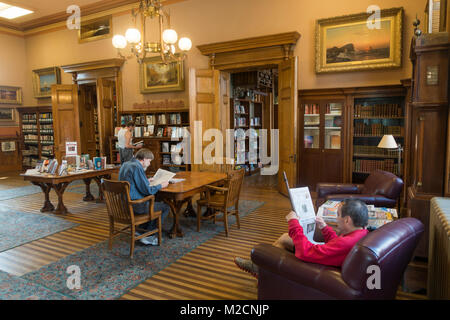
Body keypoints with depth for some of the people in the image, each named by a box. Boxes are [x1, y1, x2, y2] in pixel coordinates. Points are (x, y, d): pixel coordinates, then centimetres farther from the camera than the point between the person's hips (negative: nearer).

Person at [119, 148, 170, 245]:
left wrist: (146, 181, 18)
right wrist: (161, 186, -4)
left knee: (152, 202, 29)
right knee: (165, 207, -2)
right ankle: (148, 236, 3)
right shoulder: (137, 167, -18)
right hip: (134, 206, -10)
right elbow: (147, 190, -19)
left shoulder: (125, 164, 11)